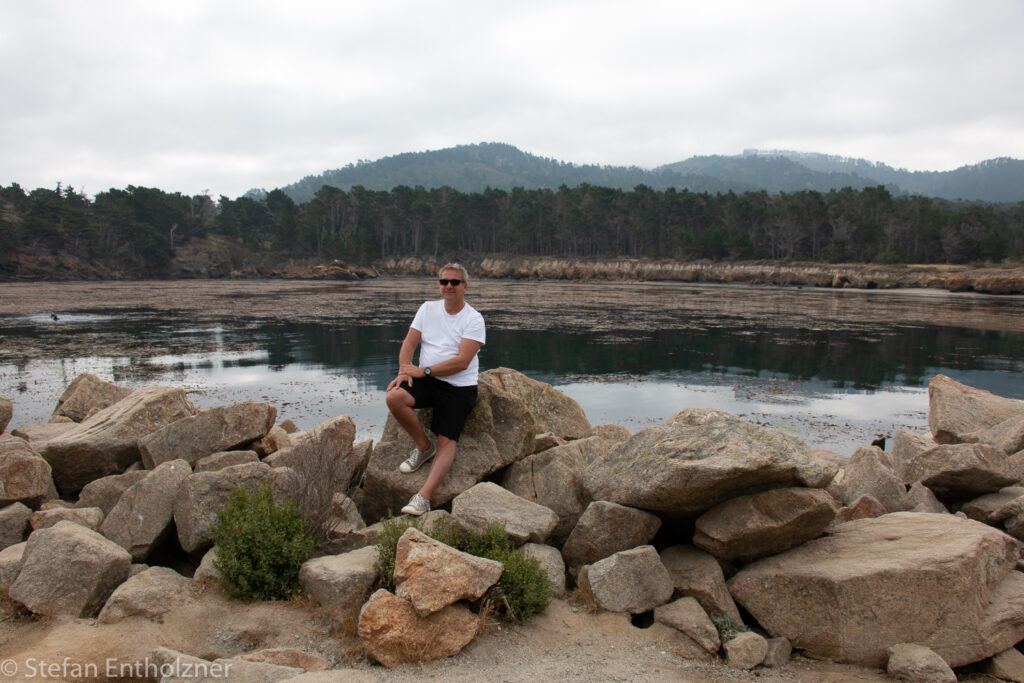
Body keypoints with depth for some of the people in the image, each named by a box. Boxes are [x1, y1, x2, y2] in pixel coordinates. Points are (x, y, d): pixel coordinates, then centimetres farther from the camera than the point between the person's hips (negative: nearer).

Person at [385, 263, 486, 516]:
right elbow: (409, 344, 7)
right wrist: (404, 371, -12)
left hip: (459, 386, -4)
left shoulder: (474, 319, -5)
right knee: (394, 396, -25)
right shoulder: (428, 309, 11)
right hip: (426, 380, 4)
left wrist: (423, 371, -17)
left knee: (447, 442, -18)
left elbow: (462, 362, -14)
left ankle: (423, 497, -25)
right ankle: (424, 447, -4)